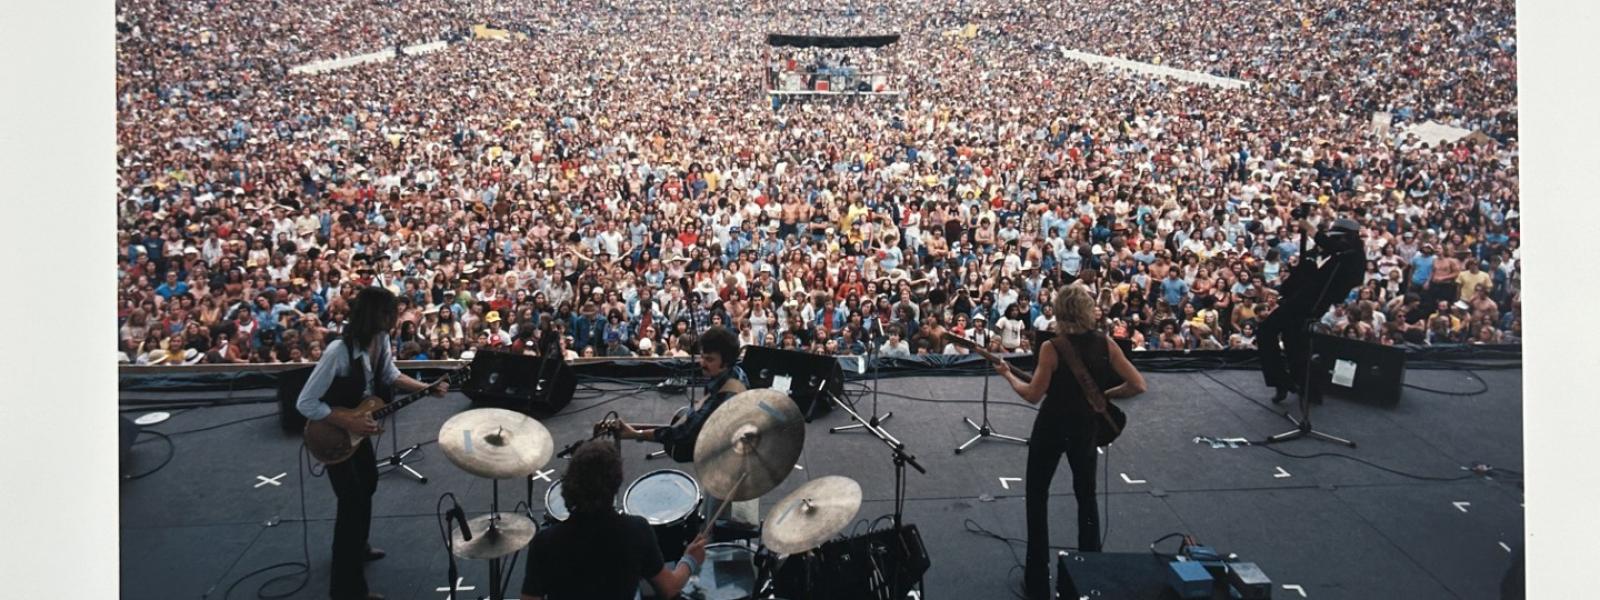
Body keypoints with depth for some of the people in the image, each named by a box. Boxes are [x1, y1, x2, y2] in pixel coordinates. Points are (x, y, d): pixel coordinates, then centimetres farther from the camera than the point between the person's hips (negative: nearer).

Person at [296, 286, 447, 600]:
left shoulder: (380, 339, -12)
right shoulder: (339, 351, -36)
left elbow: (391, 375, 6)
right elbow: (305, 403, -31)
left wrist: (428, 388, -7)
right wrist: (348, 423, -31)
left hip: (358, 425, 8)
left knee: (367, 484, 24)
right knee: (353, 499, -7)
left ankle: (356, 546, 49)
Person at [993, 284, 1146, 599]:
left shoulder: (1052, 348, -19)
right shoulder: (1105, 344, -7)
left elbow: (1033, 395, -16)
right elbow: (1138, 385, -7)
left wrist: (1008, 374, -1)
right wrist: (1104, 394, 7)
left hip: (1051, 427, -3)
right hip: (1086, 427, 3)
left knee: (1037, 496, 11)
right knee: (1086, 494, 20)